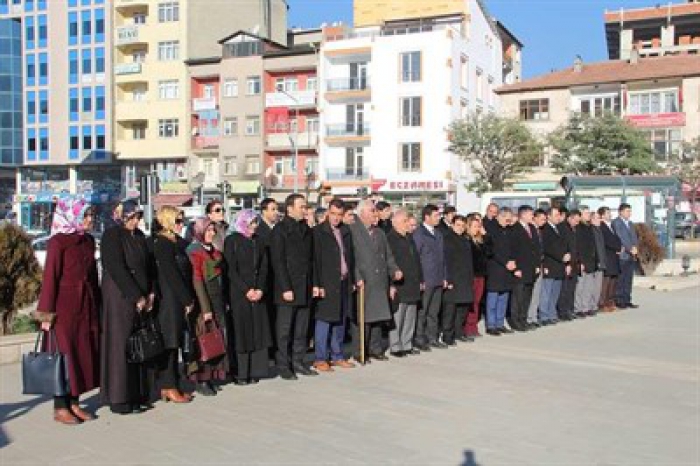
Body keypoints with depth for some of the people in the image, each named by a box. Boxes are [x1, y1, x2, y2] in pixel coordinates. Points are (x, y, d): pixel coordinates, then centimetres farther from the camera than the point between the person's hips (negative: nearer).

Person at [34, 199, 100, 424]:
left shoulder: (88, 240, 9)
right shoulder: (58, 241, -10)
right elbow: (50, 277, -13)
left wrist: (96, 304, 11)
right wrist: (46, 313, -15)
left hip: (86, 304, 7)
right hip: (64, 304, -7)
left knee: (84, 353, 9)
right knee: (63, 354, 0)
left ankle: (74, 403, 19)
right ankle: (60, 408, 10)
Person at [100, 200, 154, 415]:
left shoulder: (139, 236, 14)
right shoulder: (112, 235, -9)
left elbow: (147, 265, 16)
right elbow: (116, 269, -16)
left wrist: (150, 293, 4)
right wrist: (136, 297, -16)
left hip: (140, 299, 8)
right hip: (119, 298, -7)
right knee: (120, 346, -4)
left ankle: (136, 395, 15)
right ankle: (119, 400, 3)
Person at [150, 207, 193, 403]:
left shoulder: (177, 242, 15)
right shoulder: (162, 243, -13)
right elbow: (171, 274, -17)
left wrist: (188, 298, 10)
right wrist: (187, 300, -13)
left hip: (177, 300, 9)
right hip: (169, 299, -9)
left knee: (172, 343, 11)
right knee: (169, 343, -4)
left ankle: (166, 387, 17)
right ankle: (170, 388, 2)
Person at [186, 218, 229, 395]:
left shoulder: (215, 251, 12)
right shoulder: (195, 252, -8)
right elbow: (197, 280, -13)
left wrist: (224, 303, 7)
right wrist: (205, 308, -17)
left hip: (218, 301, 7)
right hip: (204, 300, -7)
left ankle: (212, 376, 17)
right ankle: (201, 380, 4)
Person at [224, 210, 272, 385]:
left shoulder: (259, 241, 13)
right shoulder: (232, 241, -1)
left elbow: (263, 267, 9)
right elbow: (230, 269, -8)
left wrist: (260, 289, -6)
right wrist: (246, 290, -14)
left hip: (257, 292, 5)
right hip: (238, 293, -5)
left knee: (258, 330, 2)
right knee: (240, 331, -4)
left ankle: (255, 371, 8)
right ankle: (240, 374, 0)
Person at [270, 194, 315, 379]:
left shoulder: (306, 230, 14)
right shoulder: (280, 230, -6)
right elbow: (278, 262, -10)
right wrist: (286, 288, -15)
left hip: (305, 288, 6)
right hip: (288, 289, -6)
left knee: (302, 329, 10)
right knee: (284, 329, 1)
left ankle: (298, 362, 19)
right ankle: (283, 366, 9)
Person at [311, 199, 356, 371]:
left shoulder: (346, 232, 13)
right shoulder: (318, 232, -5)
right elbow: (315, 260, -9)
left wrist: (352, 280, 12)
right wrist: (317, 285, -14)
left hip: (344, 283, 6)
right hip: (326, 284, -6)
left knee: (341, 321, 11)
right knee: (324, 321, -3)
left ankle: (337, 356, 21)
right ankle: (320, 359, 5)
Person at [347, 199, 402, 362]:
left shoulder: (380, 233, 19)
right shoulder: (351, 231, -5)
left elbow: (388, 256, 19)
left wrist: (395, 270, 3)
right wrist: (357, 278, -18)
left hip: (380, 282, 7)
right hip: (362, 282, -7)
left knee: (378, 316, 10)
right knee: (362, 318, -3)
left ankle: (375, 349, 21)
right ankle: (359, 352, 6)